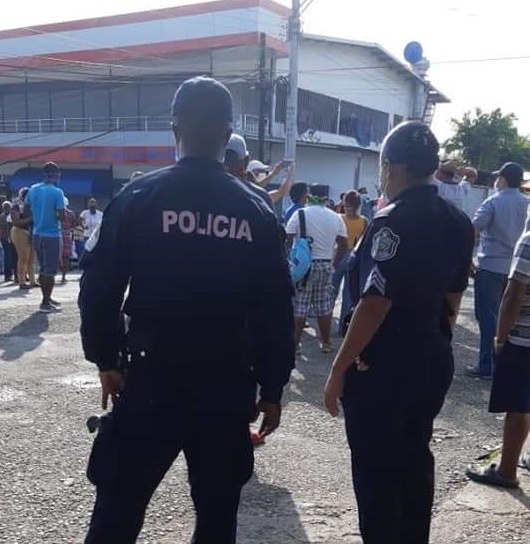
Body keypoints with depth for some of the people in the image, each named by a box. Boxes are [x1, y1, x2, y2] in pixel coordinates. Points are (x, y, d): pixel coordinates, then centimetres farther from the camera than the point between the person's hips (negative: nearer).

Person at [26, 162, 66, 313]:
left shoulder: (33, 190, 5)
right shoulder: (57, 192, -15)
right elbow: (61, 216, -17)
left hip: (37, 234, 7)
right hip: (51, 235, -7)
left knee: (43, 269, 17)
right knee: (50, 270, 0)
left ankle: (47, 299, 26)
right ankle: (45, 303, 3)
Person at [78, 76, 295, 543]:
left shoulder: (138, 198, -6)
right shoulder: (256, 210, -2)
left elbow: (99, 285, -5)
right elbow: (276, 309, -2)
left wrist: (105, 357, 9)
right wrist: (273, 387, 7)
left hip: (152, 375, -1)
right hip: (227, 382, 2)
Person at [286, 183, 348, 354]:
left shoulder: (300, 213, -5)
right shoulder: (336, 217, 5)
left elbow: (287, 239, -8)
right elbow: (343, 245, 5)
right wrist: (334, 264, 14)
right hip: (325, 265, 3)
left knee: (299, 307, 2)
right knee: (324, 307, 11)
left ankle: (295, 344, 6)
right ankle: (326, 343, 19)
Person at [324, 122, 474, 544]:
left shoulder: (393, 222, -20)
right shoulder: (459, 222, 5)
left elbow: (376, 304, -24)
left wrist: (340, 368, -16)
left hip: (382, 365, -8)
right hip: (433, 361, 8)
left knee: (376, 469, 6)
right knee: (415, 460, 20)